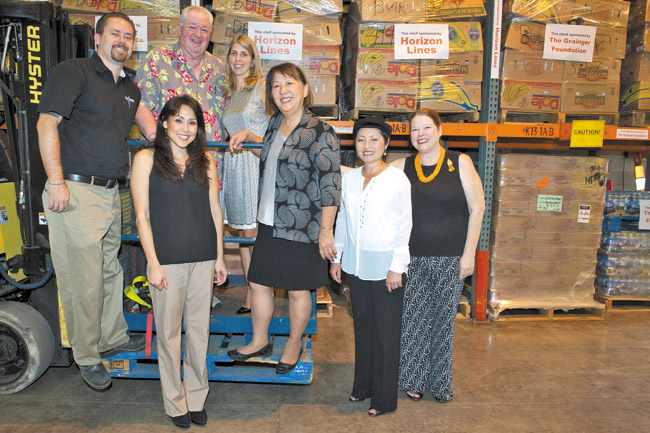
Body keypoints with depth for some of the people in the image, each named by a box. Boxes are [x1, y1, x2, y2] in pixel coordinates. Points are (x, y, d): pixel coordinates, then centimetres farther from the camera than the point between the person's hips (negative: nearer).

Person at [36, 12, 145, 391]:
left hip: (112, 194, 7)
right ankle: (87, 357, 14)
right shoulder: (74, 72, -3)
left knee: (111, 273, 17)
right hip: (76, 193, -7)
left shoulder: (130, 89, 19)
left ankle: (113, 338, 33)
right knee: (83, 281, -2)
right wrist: (56, 182, -17)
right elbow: (47, 123, -11)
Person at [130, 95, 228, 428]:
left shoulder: (205, 162, 8)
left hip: (203, 258, 3)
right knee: (169, 330, 7)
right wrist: (153, 263, -8)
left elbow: (215, 210, 10)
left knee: (199, 328, 10)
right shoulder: (146, 159, 0)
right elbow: (142, 215, -3)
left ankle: (196, 397, 28)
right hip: (167, 259, -3)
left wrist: (219, 257, 9)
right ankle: (175, 401, 25)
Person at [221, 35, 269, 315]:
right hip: (233, 165, 6)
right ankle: (250, 296, 17)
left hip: (256, 163, -6)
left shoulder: (263, 86, -2)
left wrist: (247, 134, -20)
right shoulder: (227, 93, 18)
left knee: (254, 233, -8)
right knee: (242, 233, 8)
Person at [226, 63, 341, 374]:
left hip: (301, 227, -7)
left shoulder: (319, 132, -13)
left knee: (297, 290, 9)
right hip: (269, 222, 7)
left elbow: (330, 186, -15)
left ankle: (294, 343, 33)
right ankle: (260, 341, 35)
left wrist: (326, 230, -17)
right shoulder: (275, 123, 9)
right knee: (258, 282, 14)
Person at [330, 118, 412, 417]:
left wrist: (396, 267, -11)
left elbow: (404, 226, -8)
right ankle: (362, 386, 33)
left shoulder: (397, 179, -8)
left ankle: (384, 398, 20)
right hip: (356, 265, 5)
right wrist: (336, 257, 11)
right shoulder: (349, 177, 6)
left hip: (385, 266, -4)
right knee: (362, 326, 16)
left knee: (385, 333, 5)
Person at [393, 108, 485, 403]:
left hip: (451, 259, -2)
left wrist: (469, 253, -5)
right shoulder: (404, 166, 6)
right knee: (413, 320, 7)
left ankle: (440, 384, 27)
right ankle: (414, 380, 27)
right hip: (414, 259, 2)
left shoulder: (460, 162, -1)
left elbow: (477, 208, -2)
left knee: (444, 320, 8)